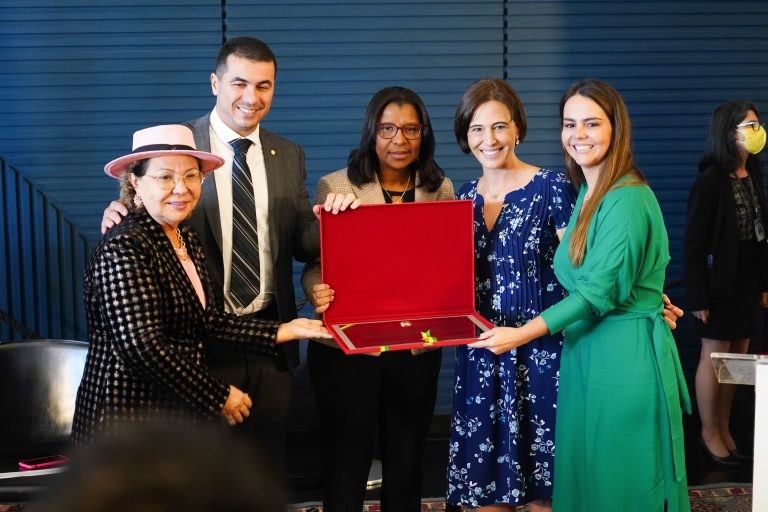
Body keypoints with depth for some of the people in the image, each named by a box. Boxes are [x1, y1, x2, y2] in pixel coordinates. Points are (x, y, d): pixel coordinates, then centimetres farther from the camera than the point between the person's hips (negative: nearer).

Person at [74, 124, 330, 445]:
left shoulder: (188, 240, 9)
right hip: (129, 421, -8)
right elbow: (142, 346, -25)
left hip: (180, 414, 8)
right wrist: (219, 397, -17)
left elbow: (206, 321, 8)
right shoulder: (124, 248, -19)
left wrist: (282, 331, 2)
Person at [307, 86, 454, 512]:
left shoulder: (441, 189, 7)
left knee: (406, 465, 13)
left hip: (417, 349, 3)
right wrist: (319, 294, -30)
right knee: (346, 466, 4)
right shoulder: (335, 187, -3)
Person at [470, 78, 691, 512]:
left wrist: (521, 335, -18)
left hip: (624, 354, -9)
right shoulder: (589, 192, 12)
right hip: (587, 348, 9)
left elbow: (600, 292, -20)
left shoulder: (627, 199, -17)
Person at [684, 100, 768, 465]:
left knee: (737, 357, 11)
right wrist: (698, 296, -17)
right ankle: (709, 433, 17)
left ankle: (724, 429, 23)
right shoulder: (711, 180, -13)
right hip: (719, 282, -7)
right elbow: (694, 243, -14)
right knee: (714, 356, 3)